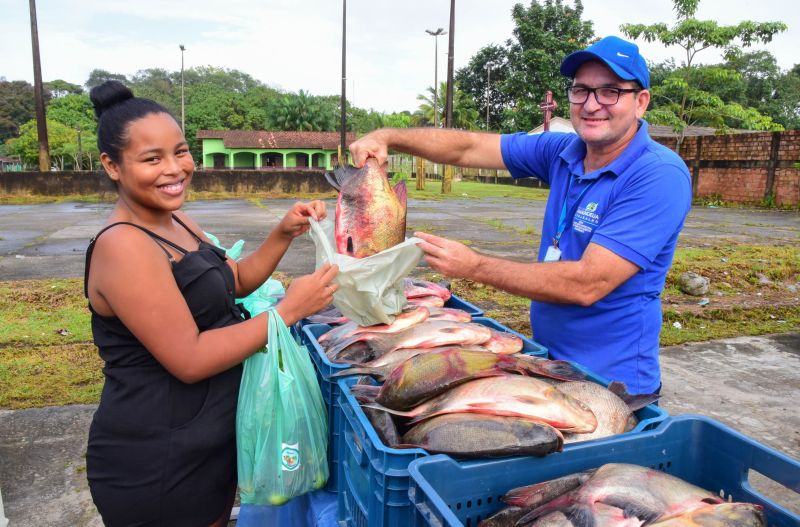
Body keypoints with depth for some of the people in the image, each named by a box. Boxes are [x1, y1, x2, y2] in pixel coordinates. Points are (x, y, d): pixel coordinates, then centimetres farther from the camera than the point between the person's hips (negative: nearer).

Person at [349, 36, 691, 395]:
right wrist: (389, 137, -14)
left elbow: (586, 285, -29)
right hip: (547, 358, 7)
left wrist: (474, 267, -25)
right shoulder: (563, 152, -2)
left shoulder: (661, 176, -22)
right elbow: (469, 148, 0)